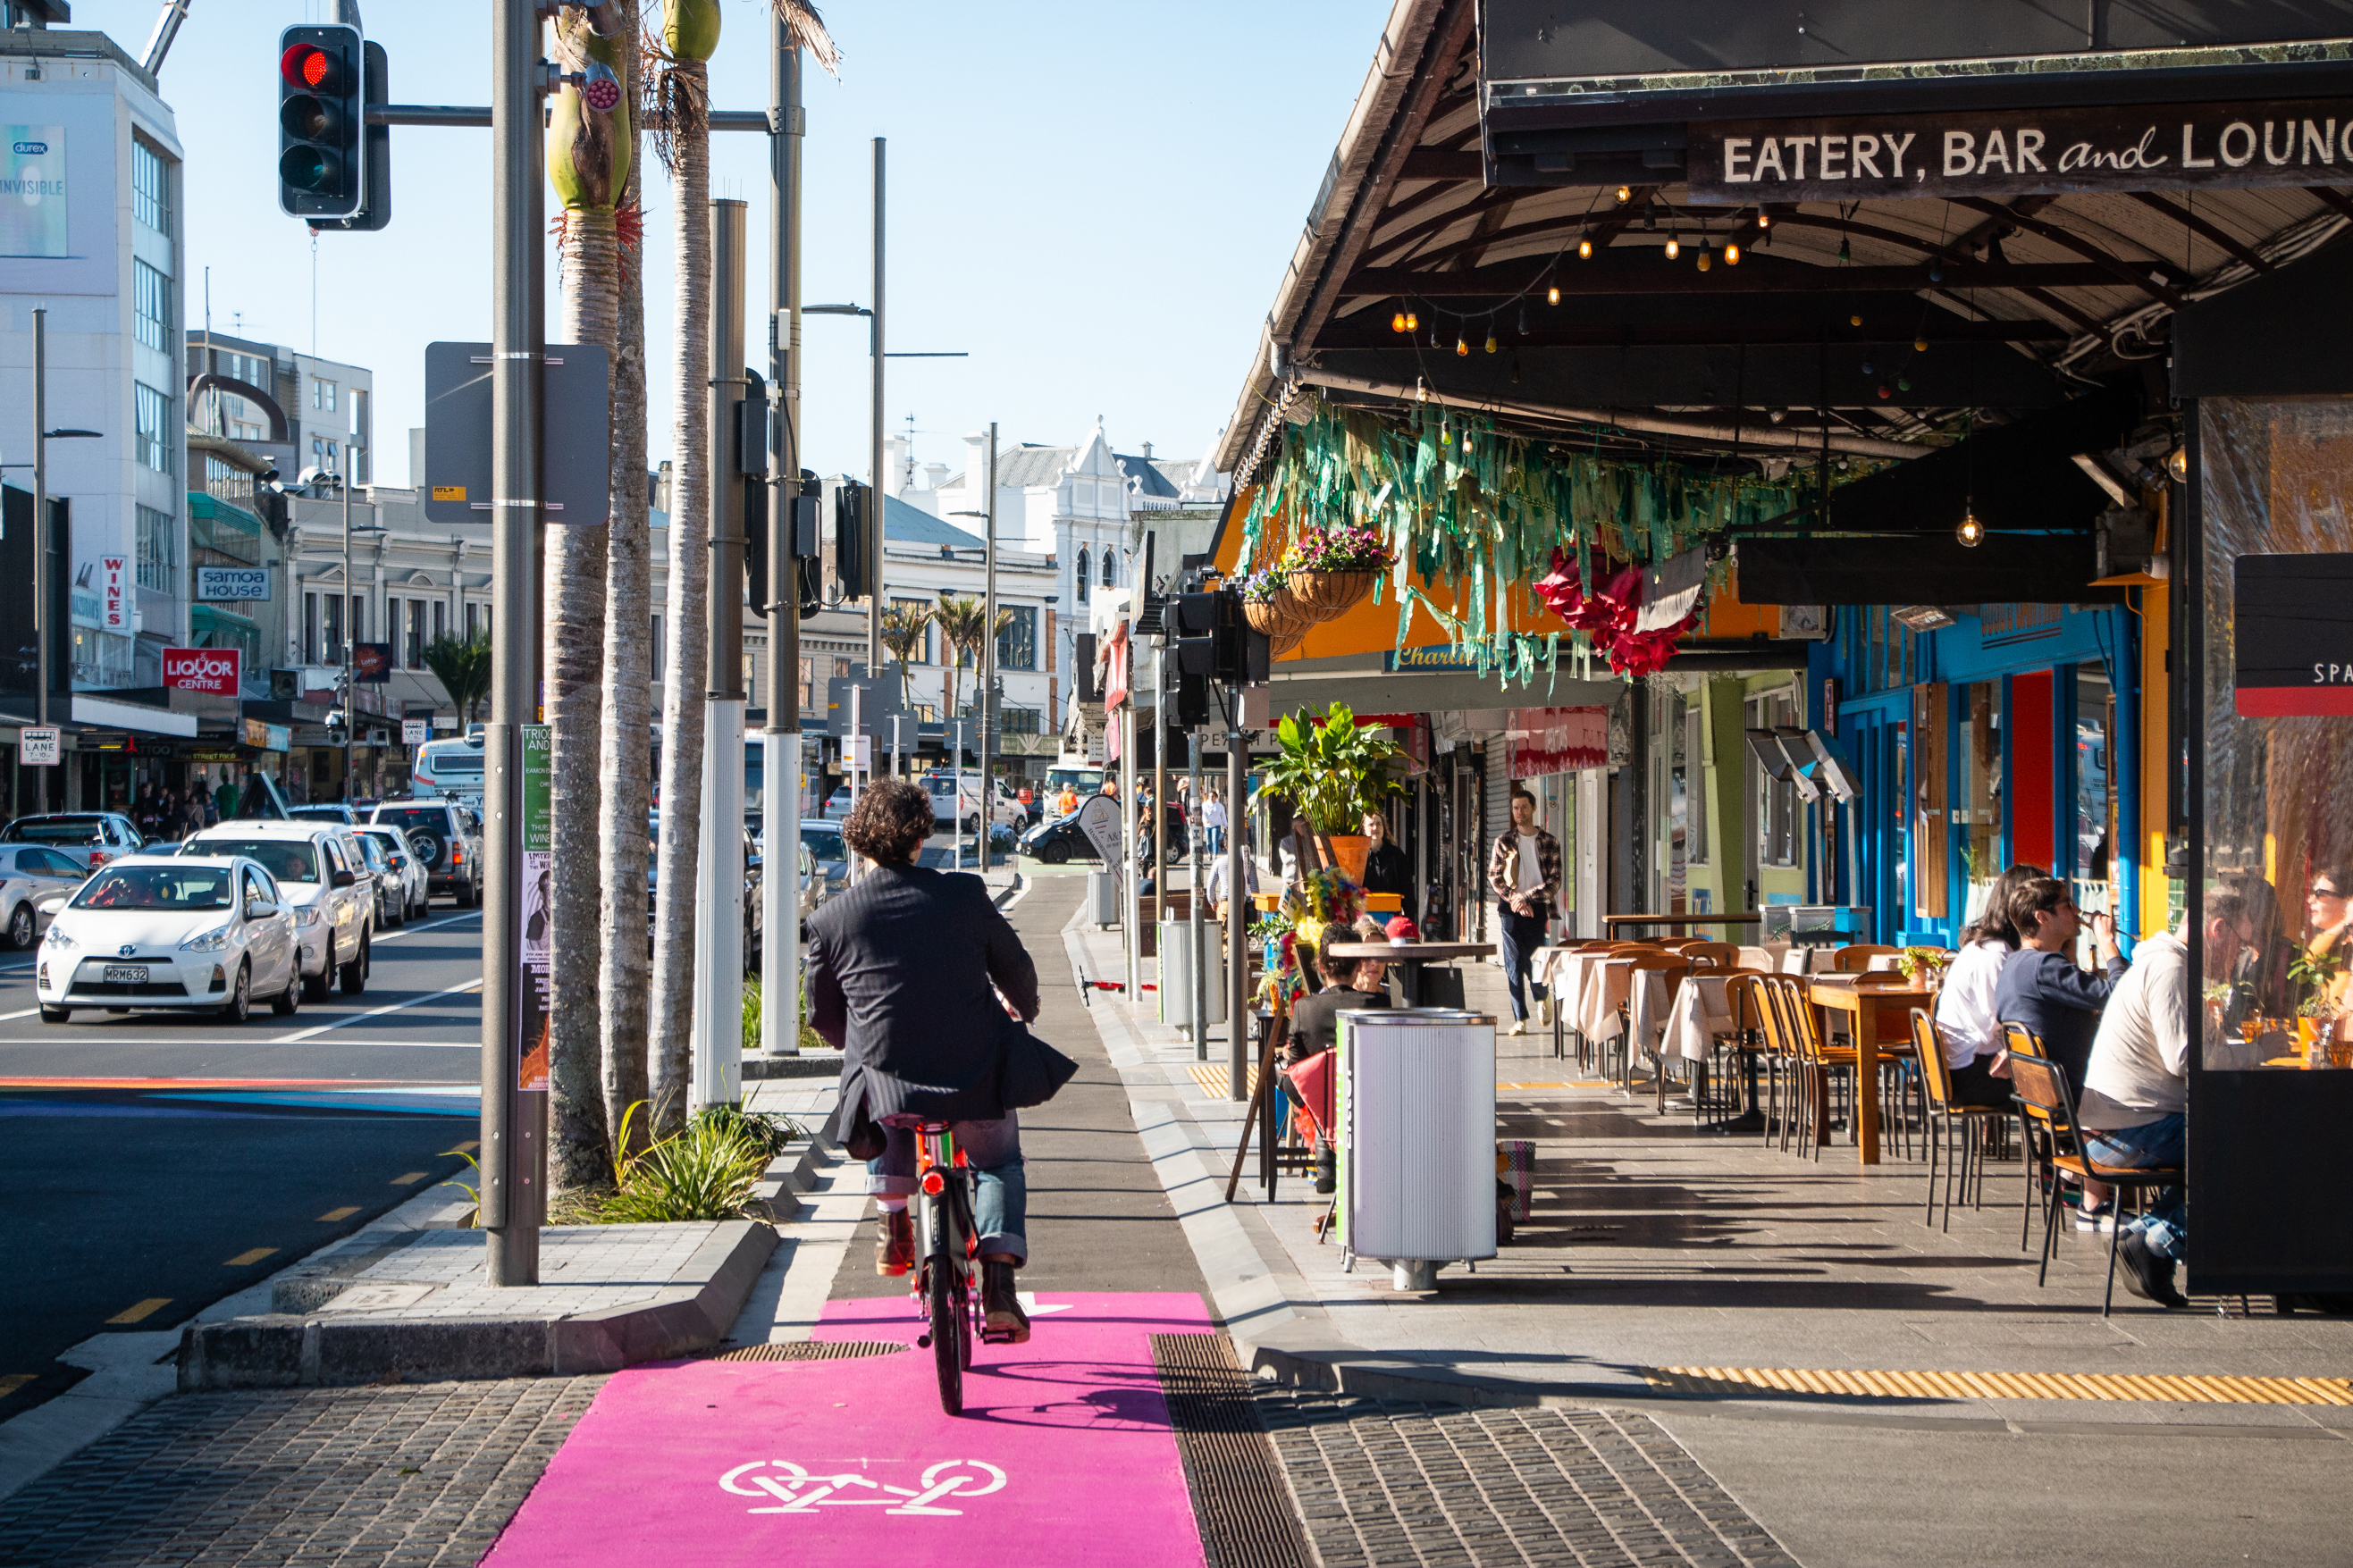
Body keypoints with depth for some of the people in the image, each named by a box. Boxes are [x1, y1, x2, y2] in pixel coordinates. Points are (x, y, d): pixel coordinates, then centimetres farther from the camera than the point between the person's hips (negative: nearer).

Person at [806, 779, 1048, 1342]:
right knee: (1000, 1163, 27)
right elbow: (1017, 969, 11)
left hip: (887, 1081, 1)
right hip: (977, 1076, 0)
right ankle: (999, 1283, 8)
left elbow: (823, 1016, 8)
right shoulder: (964, 895, -3)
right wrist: (1024, 1009, 36)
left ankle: (894, 1226, 29)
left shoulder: (830, 919, -4)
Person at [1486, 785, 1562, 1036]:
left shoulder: (1549, 842, 5)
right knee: (1514, 963, -5)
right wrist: (1513, 899, -9)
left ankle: (1542, 996, 28)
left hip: (1537, 908, -1)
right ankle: (1520, 1019, -2)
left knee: (1533, 959, -5)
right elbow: (1494, 877, 6)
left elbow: (1554, 881, -1)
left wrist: (1526, 896, -12)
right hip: (1510, 908, 1)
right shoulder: (1504, 841, 9)